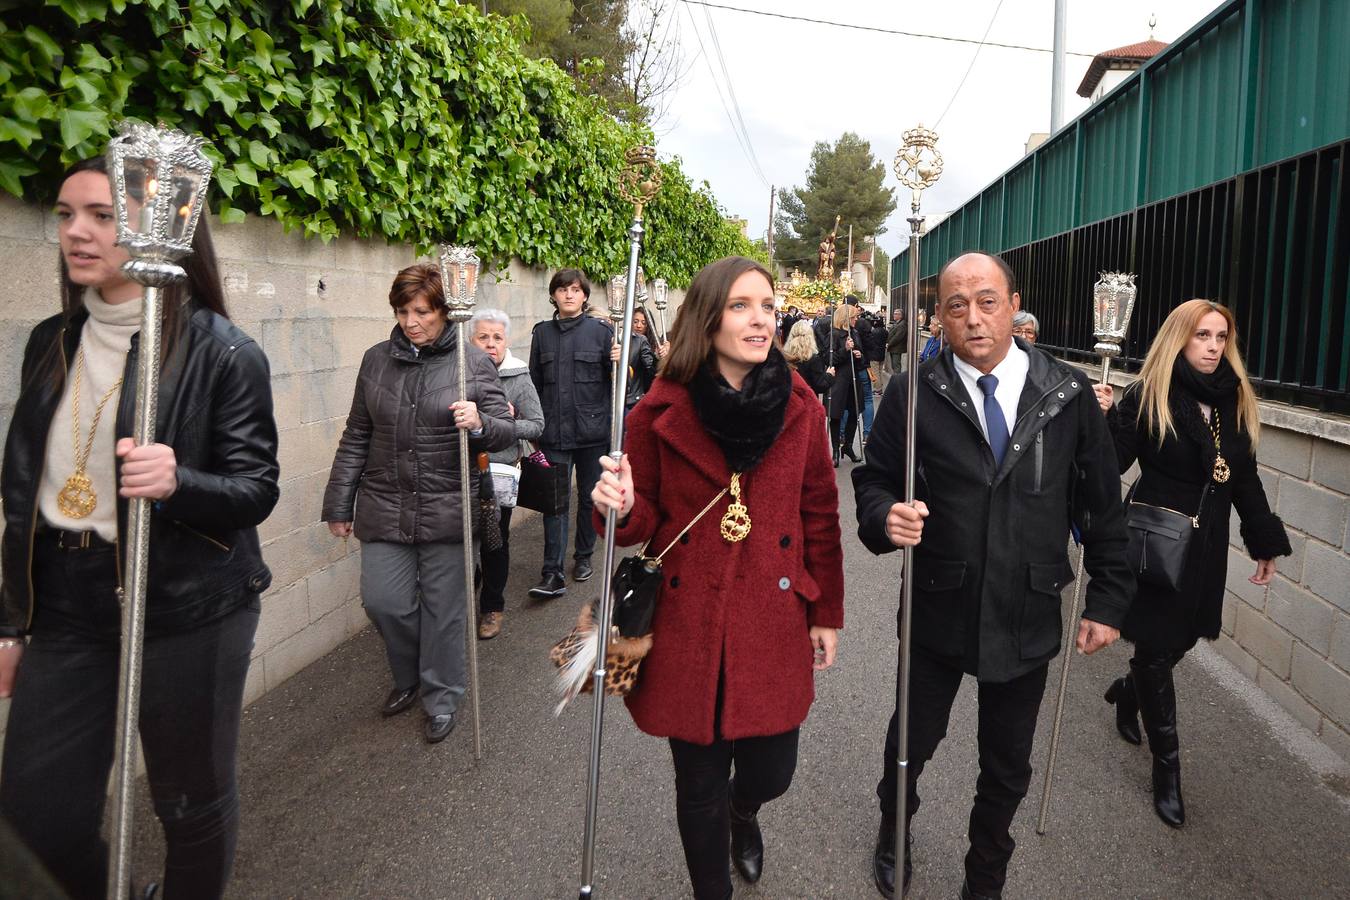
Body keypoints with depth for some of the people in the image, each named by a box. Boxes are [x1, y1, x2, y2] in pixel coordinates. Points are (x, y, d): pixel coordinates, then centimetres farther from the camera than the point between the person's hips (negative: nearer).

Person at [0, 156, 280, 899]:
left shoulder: (223, 352, -11)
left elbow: (257, 490, -10)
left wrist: (178, 483, -31)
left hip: (187, 609, -5)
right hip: (66, 604, 5)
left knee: (192, 802, 11)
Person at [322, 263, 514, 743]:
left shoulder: (473, 362, -3)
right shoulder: (377, 359, 6)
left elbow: (506, 431, -2)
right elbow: (356, 437, 12)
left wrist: (480, 424, -25)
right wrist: (339, 504, 12)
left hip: (447, 508, -3)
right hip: (385, 508, 3)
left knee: (443, 608, 6)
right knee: (383, 601, 2)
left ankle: (441, 698, 27)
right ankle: (410, 676, 32)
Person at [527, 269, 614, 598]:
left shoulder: (600, 330, -1)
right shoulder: (542, 333, 7)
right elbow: (535, 383, 13)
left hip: (592, 431, -1)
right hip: (554, 434, 1)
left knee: (590, 497, 13)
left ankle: (584, 557, 31)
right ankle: (553, 575, -2)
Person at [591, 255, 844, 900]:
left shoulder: (800, 409, -2)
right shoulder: (661, 414, -8)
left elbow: (820, 518, 5)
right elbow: (646, 524, 0)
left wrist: (827, 615, 8)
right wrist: (620, 508, -23)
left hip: (774, 625, 2)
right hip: (689, 630, -1)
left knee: (771, 773, 13)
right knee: (700, 787, 11)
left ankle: (743, 811, 52)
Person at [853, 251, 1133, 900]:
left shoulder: (1069, 395, -5)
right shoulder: (912, 395, -9)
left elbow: (1103, 503, 1)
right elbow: (874, 479, -3)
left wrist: (1108, 599, 2)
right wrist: (885, 516, -26)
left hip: (1028, 619, 1)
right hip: (938, 610, -1)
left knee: (1008, 770, 18)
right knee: (913, 740, 20)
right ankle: (893, 829, 52)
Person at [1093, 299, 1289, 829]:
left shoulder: (1236, 401, 7)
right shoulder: (1148, 396, -9)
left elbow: (1245, 480, 13)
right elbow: (1114, 464, -13)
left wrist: (1265, 543, 14)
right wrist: (1104, 419, -30)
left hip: (1206, 547, 5)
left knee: (1181, 640, 14)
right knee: (1157, 648, 0)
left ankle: (1127, 691, 46)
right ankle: (1167, 766, 13)